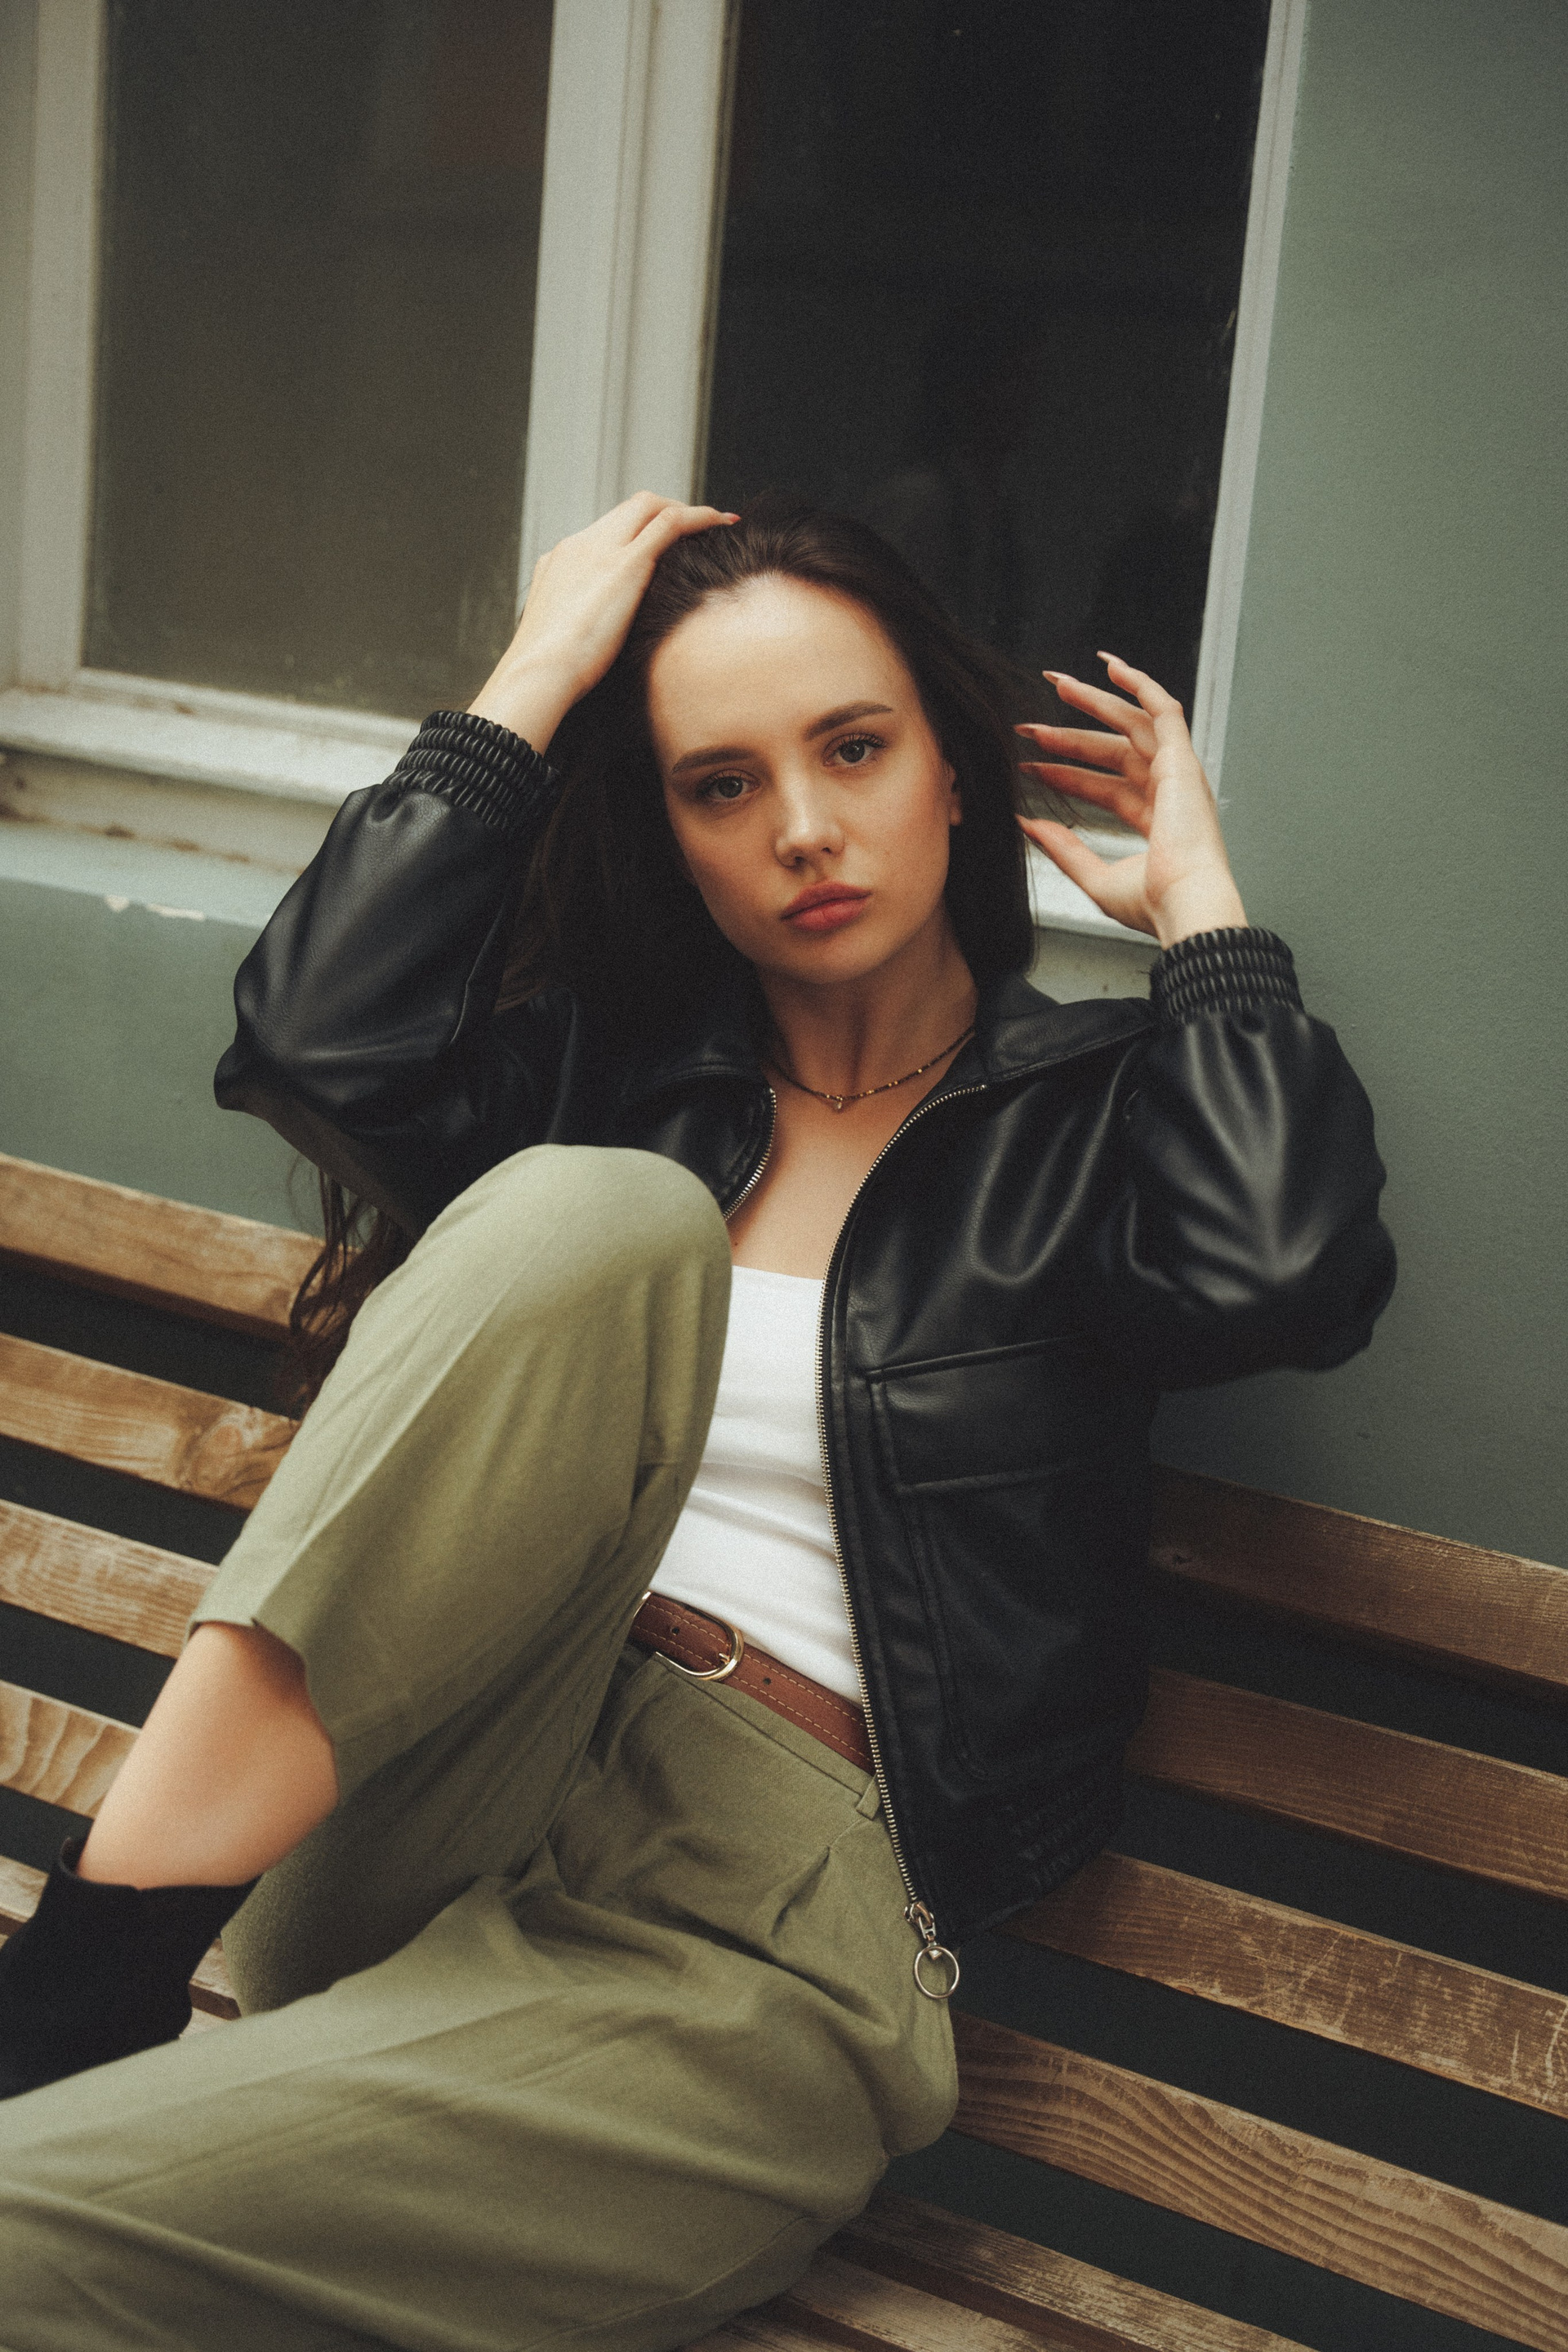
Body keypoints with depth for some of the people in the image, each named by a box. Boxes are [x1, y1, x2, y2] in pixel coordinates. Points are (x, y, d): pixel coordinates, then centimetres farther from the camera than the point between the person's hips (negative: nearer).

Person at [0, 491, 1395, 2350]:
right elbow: (320, 1046, -5)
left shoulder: (1090, 1114, 9)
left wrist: (1196, 898, -1)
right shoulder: (619, 1070, 15)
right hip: (411, 1824, 5)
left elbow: (1286, 1275, -15)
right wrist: (530, 686, 3)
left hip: (765, 1931, -4)